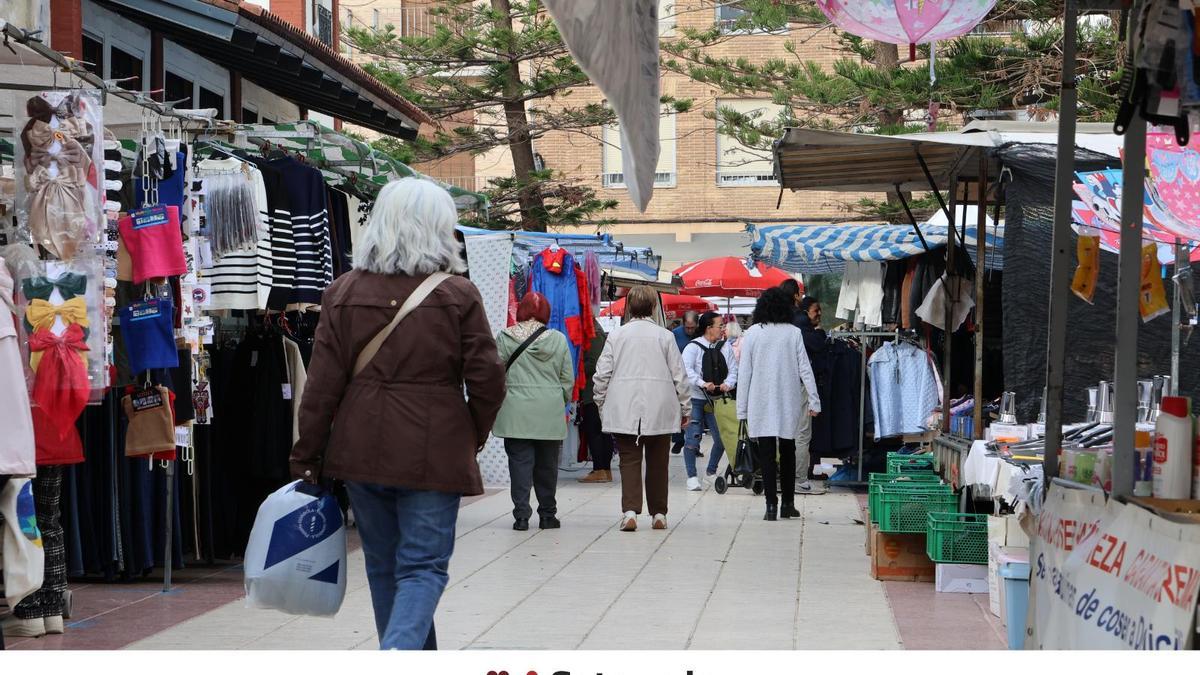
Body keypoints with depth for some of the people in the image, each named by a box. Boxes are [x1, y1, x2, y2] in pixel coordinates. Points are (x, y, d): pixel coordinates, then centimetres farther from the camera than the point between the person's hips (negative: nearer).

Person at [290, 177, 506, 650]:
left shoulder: (345, 292, 1)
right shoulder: (459, 295, -5)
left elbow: (323, 385, -1)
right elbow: (486, 380, -5)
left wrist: (306, 458, 5)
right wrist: (474, 435, 13)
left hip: (361, 451, 3)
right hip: (434, 453, -3)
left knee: (384, 566, 17)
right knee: (423, 567, 1)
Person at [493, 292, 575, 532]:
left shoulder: (504, 338, -1)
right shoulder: (558, 339, 0)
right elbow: (568, 379, 4)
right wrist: (562, 404, 18)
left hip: (516, 413, -1)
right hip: (550, 414, 1)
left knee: (520, 462, 1)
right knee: (547, 466, 11)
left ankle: (521, 515, -5)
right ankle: (547, 515, 18)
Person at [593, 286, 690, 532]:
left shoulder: (616, 335, 1)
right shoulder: (664, 336, -1)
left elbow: (602, 374, 2)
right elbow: (679, 375, 2)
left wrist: (601, 405, 13)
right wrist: (685, 408, 12)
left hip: (624, 411, 0)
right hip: (659, 411, 0)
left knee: (629, 461, 1)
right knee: (657, 463, 11)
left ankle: (630, 511, -15)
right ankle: (659, 514, 16)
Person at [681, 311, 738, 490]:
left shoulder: (725, 347, 6)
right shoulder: (693, 347, -8)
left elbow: (733, 370, 5)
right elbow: (686, 370, -20)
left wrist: (727, 384, -15)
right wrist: (702, 384, -31)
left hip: (717, 400, 5)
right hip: (696, 399, -5)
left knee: (722, 438, 6)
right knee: (693, 438, -6)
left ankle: (712, 471, 27)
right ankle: (692, 477, 3)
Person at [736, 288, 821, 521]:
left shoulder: (752, 333, -3)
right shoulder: (793, 333, -2)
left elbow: (744, 373, -2)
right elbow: (804, 368, -3)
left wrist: (742, 408, 3)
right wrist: (814, 400, 2)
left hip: (761, 404, -1)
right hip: (788, 403, 1)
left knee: (766, 454, 0)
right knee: (787, 452, 15)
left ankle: (771, 505, -6)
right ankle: (788, 503, 18)